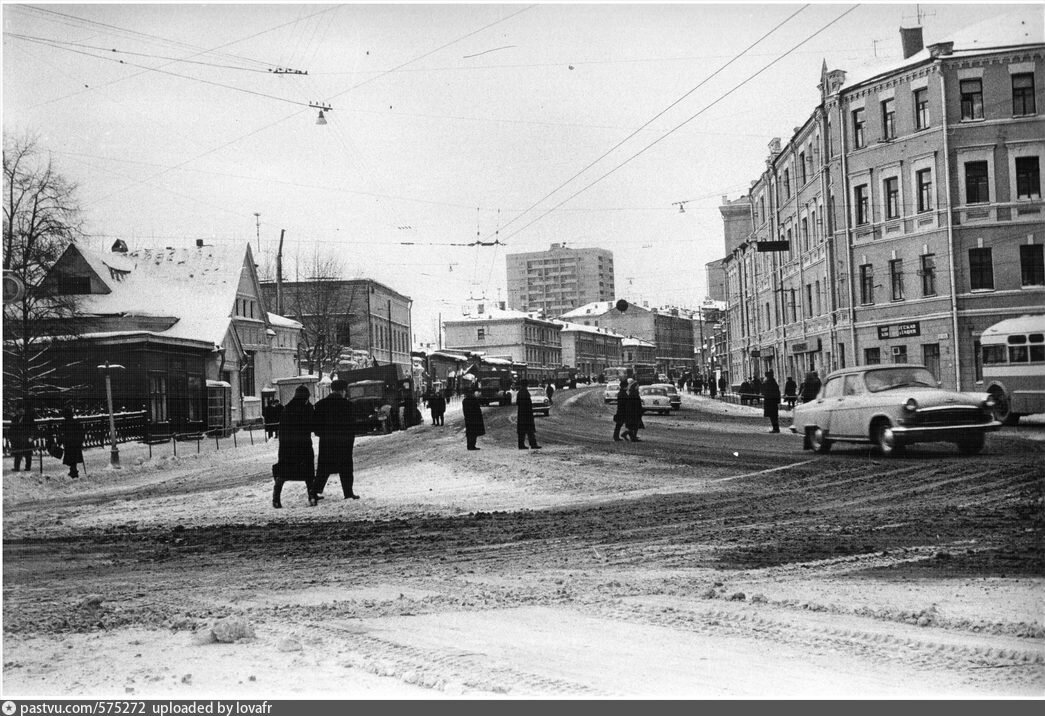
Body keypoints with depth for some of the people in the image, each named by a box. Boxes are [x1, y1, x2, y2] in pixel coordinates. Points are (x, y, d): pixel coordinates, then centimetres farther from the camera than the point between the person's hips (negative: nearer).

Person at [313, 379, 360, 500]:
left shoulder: (320, 404, 1)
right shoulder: (348, 405, -6)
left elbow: (314, 423, 1)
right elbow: (352, 425, -5)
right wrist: (351, 440, 3)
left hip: (325, 441, 2)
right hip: (344, 441, -2)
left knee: (323, 467, 10)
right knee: (345, 468, 6)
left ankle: (316, 491, 4)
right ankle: (348, 493, 6)